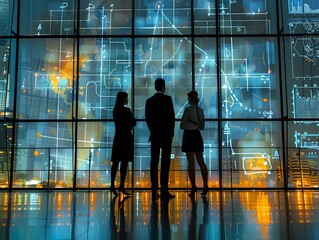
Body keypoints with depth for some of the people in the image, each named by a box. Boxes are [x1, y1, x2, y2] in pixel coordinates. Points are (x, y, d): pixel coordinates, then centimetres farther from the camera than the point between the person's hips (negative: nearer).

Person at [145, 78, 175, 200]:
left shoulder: (149, 101, 6)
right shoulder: (167, 99, -6)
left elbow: (147, 118, 8)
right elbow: (172, 117, -8)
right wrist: (171, 133, 1)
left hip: (154, 135, 4)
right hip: (166, 134, -4)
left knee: (154, 161, 4)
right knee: (165, 162, -3)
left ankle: (154, 190, 4)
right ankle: (164, 190, -6)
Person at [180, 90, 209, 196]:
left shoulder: (188, 109, -11)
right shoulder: (200, 110, 6)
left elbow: (182, 126, -9)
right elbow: (202, 126, 12)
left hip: (189, 136, -5)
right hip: (197, 135, 6)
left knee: (191, 162, -3)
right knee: (201, 162, 8)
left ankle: (194, 187, -3)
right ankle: (205, 186, 8)